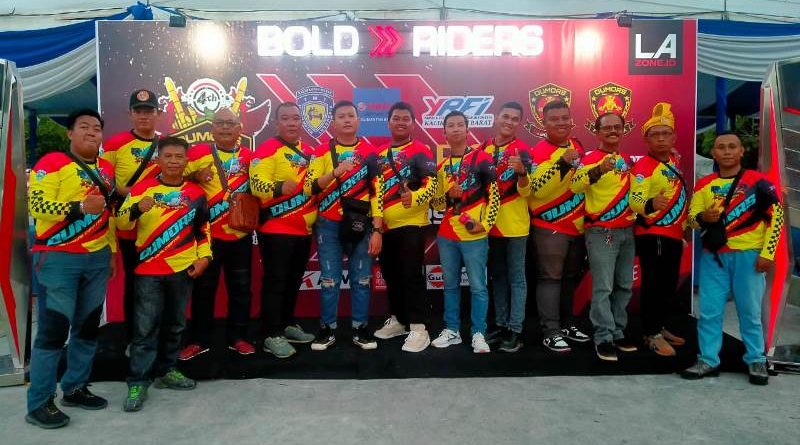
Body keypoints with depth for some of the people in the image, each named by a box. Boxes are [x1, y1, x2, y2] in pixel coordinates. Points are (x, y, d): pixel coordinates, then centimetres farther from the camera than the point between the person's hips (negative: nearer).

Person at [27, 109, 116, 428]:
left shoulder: (106, 169, 14)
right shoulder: (51, 163, -7)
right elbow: (37, 206, -16)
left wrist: (113, 252, 18)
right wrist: (79, 207, -26)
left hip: (97, 258, 7)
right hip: (58, 258, -7)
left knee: (88, 326, 12)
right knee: (54, 328, -4)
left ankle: (75, 388, 26)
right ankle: (39, 403, 7)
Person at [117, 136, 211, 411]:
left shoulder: (196, 193, 7)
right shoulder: (142, 188, 0)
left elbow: (203, 230, 13)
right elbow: (122, 223, -3)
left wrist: (204, 256, 1)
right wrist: (137, 208, -23)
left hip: (183, 269, 3)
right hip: (149, 270, -3)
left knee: (175, 324, 13)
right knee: (145, 327, -4)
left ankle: (166, 371, 28)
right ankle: (138, 383, 4)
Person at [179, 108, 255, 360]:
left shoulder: (249, 156, 7)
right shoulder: (197, 153, 1)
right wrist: (196, 177, -16)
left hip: (240, 233, 2)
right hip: (207, 233, -2)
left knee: (240, 287, 9)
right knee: (203, 288, 7)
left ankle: (238, 337, 22)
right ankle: (199, 340, 19)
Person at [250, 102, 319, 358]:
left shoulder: (309, 151, 15)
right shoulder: (267, 149, -10)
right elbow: (257, 184, -21)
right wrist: (279, 188, -38)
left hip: (304, 230, 8)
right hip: (276, 230, -8)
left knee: (294, 280, 16)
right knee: (275, 281, -3)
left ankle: (288, 325, 30)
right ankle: (273, 335, 5)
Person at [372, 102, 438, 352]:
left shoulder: (421, 151, -4)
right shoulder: (380, 154, 15)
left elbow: (432, 185, -13)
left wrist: (415, 197, -31)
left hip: (411, 224, -6)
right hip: (385, 225, 7)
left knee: (411, 275, -8)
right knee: (390, 275, 14)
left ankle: (419, 329, -1)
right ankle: (397, 320, 30)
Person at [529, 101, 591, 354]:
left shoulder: (578, 147, 10)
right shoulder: (540, 151, -12)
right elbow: (538, 189, -25)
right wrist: (562, 164, -32)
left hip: (578, 226, 7)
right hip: (550, 227, -7)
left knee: (571, 277, 15)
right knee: (550, 277, -4)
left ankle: (567, 323, 29)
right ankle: (550, 332, 2)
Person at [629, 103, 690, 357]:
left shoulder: (674, 161, 10)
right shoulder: (643, 167, -18)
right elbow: (635, 200, -29)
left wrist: (684, 224, 27)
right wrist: (650, 204, -50)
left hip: (674, 233, 9)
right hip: (653, 235, -9)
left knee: (670, 284, 16)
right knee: (653, 285, -4)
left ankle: (663, 327, 29)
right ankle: (651, 334, 5)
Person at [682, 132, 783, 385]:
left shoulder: (758, 182, -1)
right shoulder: (704, 184, 8)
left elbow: (776, 216, -1)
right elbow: (691, 217, 11)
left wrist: (767, 253, -7)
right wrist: (702, 217, -14)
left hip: (747, 255, -3)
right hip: (713, 257, 3)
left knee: (750, 311, 5)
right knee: (709, 311, 4)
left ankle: (756, 361, 21)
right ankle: (708, 361, 14)